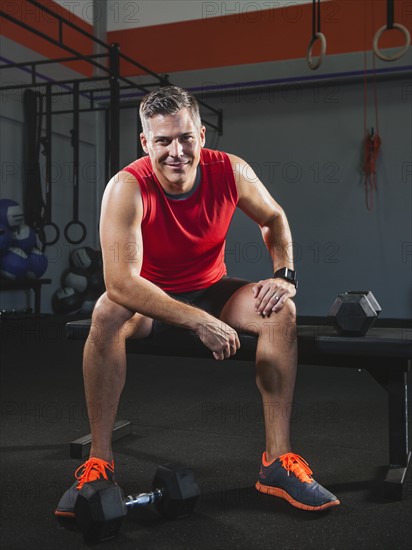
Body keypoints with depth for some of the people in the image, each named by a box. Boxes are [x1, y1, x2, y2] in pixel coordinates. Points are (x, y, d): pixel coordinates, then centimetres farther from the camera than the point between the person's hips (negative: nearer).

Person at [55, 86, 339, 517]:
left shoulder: (232, 172, -16)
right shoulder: (126, 189, -27)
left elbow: (273, 218, 5)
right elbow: (120, 282, -36)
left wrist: (284, 273, -13)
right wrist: (198, 321, -43)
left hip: (210, 290, 3)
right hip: (149, 301, -2)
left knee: (281, 310, -22)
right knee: (107, 312, -34)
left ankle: (278, 460, -18)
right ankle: (99, 462, -22)